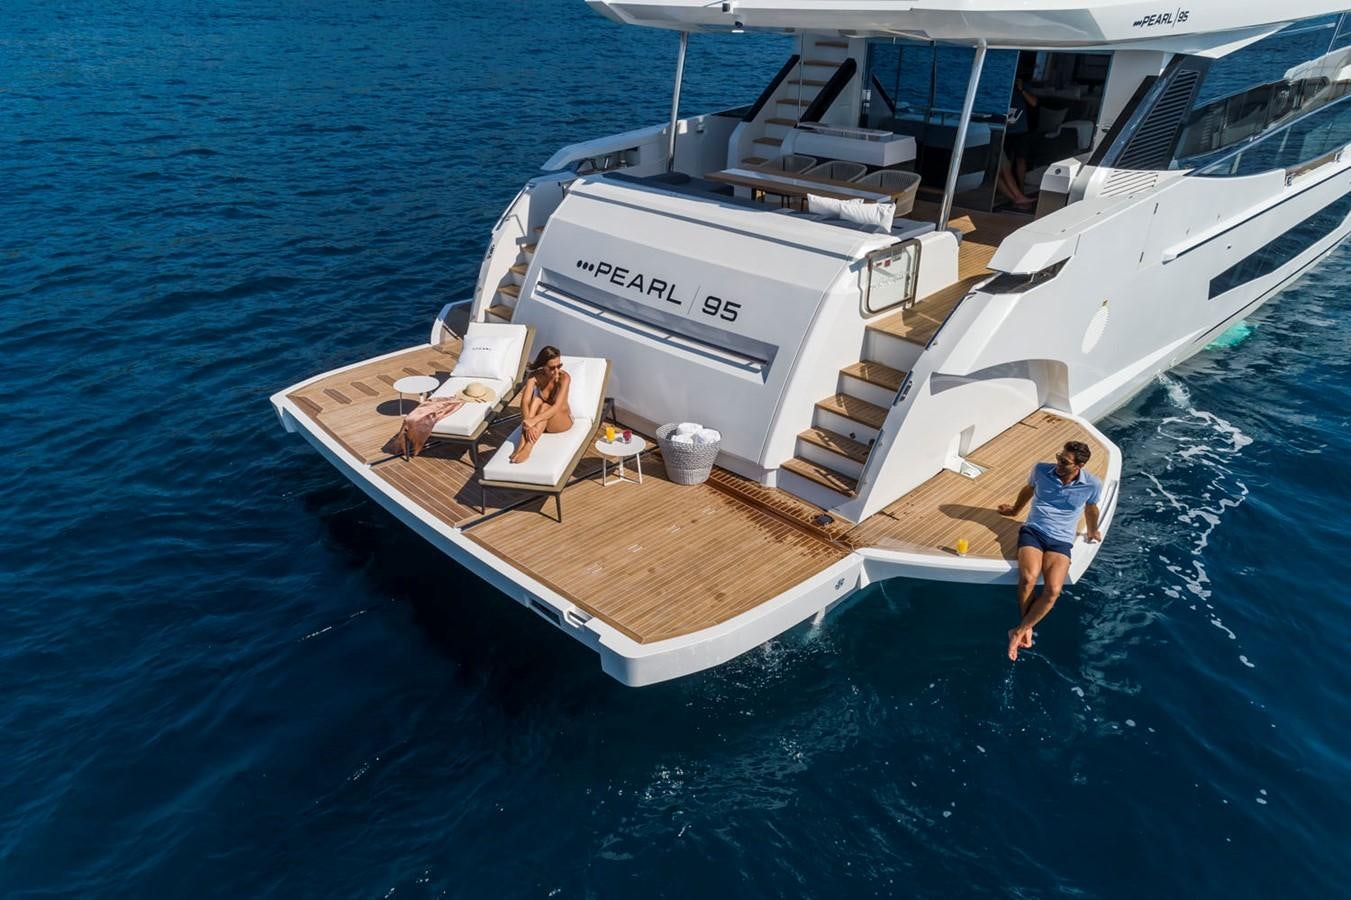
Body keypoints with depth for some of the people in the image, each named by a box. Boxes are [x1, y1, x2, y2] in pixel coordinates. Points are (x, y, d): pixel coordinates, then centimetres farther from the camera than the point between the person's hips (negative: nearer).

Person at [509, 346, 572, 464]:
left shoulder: (564, 377, -22)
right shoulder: (535, 376, -14)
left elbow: (557, 407, -34)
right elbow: (525, 402, -25)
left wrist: (533, 421, -46)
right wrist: (528, 425, -42)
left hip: (562, 420, -2)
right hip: (541, 422, 2)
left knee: (545, 406, -34)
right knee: (536, 400, -30)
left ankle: (527, 449, -45)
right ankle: (522, 444, -42)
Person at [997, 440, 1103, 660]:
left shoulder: (1092, 485, -4)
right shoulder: (1041, 470, -2)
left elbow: (1091, 509, 20)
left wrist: (1092, 531, 37)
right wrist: (1015, 509, 38)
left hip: (1061, 540, 0)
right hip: (1033, 530, 0)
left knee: (1053, 590, -26)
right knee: (1028, 578, -30)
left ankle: (1019, 632, -11)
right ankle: (1026, 629, -9)